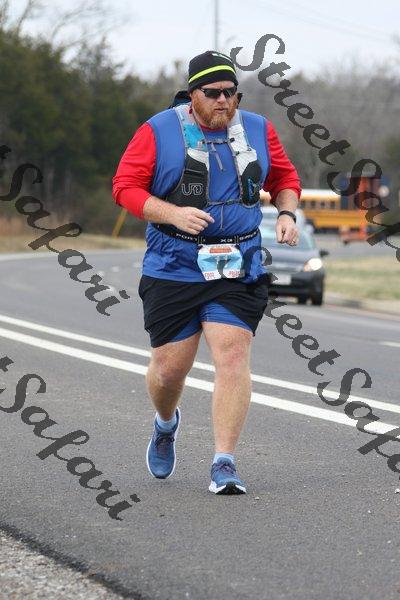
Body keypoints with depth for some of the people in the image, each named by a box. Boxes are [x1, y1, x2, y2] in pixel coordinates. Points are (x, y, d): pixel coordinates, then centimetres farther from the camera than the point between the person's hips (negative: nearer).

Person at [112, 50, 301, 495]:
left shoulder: (258, 131, 8)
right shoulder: (159, 132, -2)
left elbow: (284, 178, 22)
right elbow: (125, 186, -4)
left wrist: (287, 213, 1)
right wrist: (173, 213, -18)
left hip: (238, 270, 1)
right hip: (173, 269, -1)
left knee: (233, 357, -13)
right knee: (169, 366, 3)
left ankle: (224, 464, -10)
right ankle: (166, 424, 39)